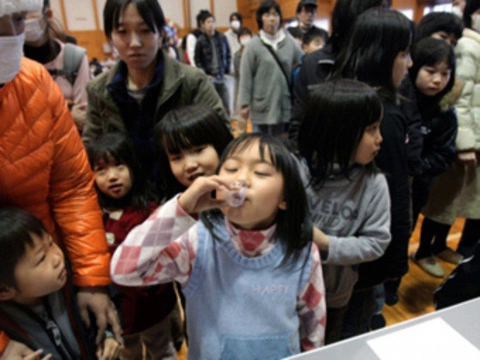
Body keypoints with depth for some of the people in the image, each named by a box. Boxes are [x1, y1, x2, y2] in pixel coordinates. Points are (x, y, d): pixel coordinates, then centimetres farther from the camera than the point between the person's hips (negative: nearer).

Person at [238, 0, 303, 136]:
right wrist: (244, 103, -8)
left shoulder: (290, 43, 3)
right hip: (261, 108, -2)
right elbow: (246, 77, -5)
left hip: (286, 106, 3)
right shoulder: (253, 45, -4)